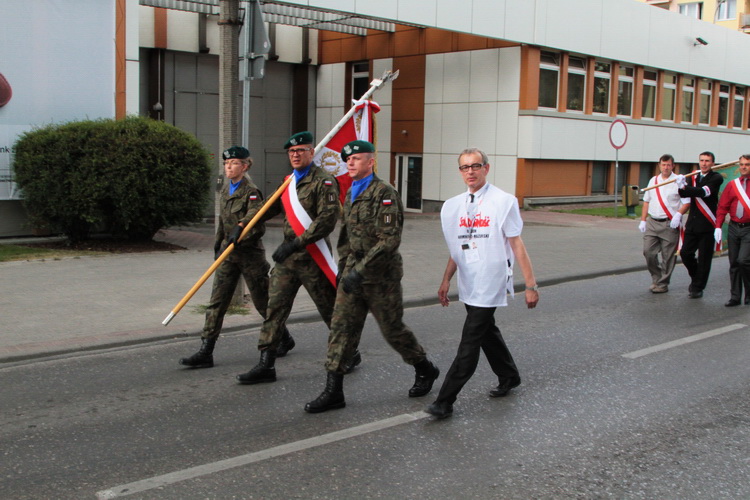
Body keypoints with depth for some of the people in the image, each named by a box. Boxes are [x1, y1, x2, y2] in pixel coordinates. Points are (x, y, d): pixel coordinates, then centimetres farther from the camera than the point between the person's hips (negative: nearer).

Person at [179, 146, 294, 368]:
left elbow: (255, 219, -25)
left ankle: (285, 339, 29)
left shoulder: (251, 191, -12)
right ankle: (205, 352, -1)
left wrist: (240, 229, -42)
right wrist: (218, 243, 21)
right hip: (228, 252, 6)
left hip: (250, 252, -6)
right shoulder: (225, 189, 10)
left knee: (263, 302, 7)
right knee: (217, 302, -1)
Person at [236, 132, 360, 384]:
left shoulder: (323, 181, -10)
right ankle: (266, 364, 5)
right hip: (287, 258, 7)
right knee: (274, 307, 1)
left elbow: (327, 221, -19)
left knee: (330, 309, 6)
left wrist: (296, 244, -22)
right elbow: (272, 208, 27)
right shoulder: (289, 181, 15)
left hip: (312, 257, -7)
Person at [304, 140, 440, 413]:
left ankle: (425, 370, 31)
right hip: (353, 273, 7)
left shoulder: (384, 193, -15)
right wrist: (343, 268, 17)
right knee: (341, 327, 1)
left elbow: (389, 240, -22)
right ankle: (333, 391, 4)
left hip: (381, 276, -7)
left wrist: (361, 270, -25)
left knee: (392, 329, 7)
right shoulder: (351, 194, 12)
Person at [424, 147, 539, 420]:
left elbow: (517, 246, -8)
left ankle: (445, 401, -6)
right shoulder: (453, 206, 7)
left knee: (470, 341, -8)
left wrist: (531, 285, -9)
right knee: (487, 333, 20)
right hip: (469, 285, 6)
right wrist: (446, 281, 13)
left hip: (491, 283, -6)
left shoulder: (504, 202, -8)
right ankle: (509, 377, 42)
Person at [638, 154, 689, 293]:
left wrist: (678, 214, -20)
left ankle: (662, 284, 12)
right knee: (648, 252, -2)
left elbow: (687, 202, -3)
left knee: (668, 256, 0)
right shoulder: (653, 181, 13)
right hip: (652, 223, 4)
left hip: (670, 224, -4)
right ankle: (656, 278, 17)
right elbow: (646, 202, 18)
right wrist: (643, 220, 13)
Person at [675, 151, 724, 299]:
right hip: (692, 224, 5)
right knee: (685, 253, 1)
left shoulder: (716, 178, -3)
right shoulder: (693, 178, 14)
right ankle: (696, 278, 25)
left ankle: (698, 288, 12)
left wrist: (685, 188, -25)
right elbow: (684, 193, -3)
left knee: (704, 258, 1)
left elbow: (705, 192, -20)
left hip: (707, 225, -5)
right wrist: (682, 186, -24)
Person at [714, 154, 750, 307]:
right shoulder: (732, 185, 8)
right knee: (733, 263, 6)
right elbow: (722, 207, 7)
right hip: (734, 228, 4)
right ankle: (735, 297, 13)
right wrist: (718, 226, -2)